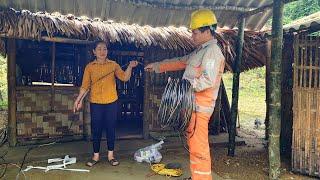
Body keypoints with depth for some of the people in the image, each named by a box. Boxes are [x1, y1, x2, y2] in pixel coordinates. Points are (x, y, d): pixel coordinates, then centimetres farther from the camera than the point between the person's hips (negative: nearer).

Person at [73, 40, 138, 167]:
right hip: (95, 103, 0)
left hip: (111, 102, 0)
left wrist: (130, 67, -23)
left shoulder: (113, 65, 3)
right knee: (96, 129, 7)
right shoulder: (89, 67, 3)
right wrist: (78, 100, -5)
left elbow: (124, 77, -8)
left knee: (111, 128, 7)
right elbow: (85, 85, 2)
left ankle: (110, 155, 20)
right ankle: (96, 156, 22)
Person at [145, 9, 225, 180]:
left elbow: (208, 80, -23)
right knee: (194, 145, 16)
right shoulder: (200, 51, 19)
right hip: (192, 104, 10)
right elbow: (179, 62, 26)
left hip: (199, 106, -10)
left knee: (198, 148, -7)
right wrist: (157, 66, 27)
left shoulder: (212, 51, -11)